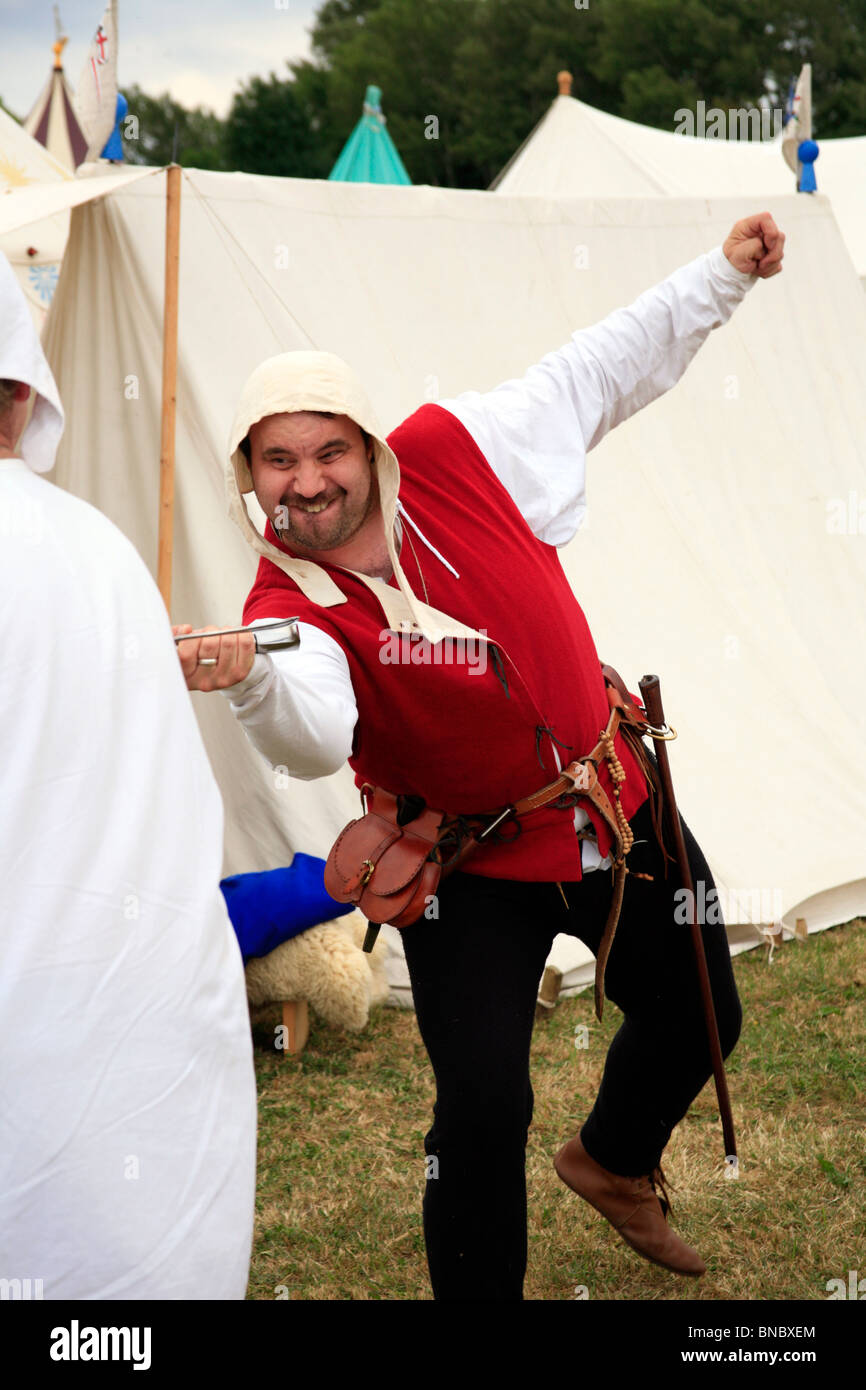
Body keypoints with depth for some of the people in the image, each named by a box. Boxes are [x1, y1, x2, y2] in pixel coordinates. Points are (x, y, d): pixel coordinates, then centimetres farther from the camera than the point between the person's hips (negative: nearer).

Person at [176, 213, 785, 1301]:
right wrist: (251, 679, -67)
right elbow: (316, 738, -46)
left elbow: (600, 372, -1)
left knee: (698, 1021, 22)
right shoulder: (287, 610, -25)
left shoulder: (451, 454, -15)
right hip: (474, 867, -5)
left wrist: (722, 274, 1)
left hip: (620, 811, 5)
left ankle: (613, 1163, 55)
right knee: (483, 1103, -16)